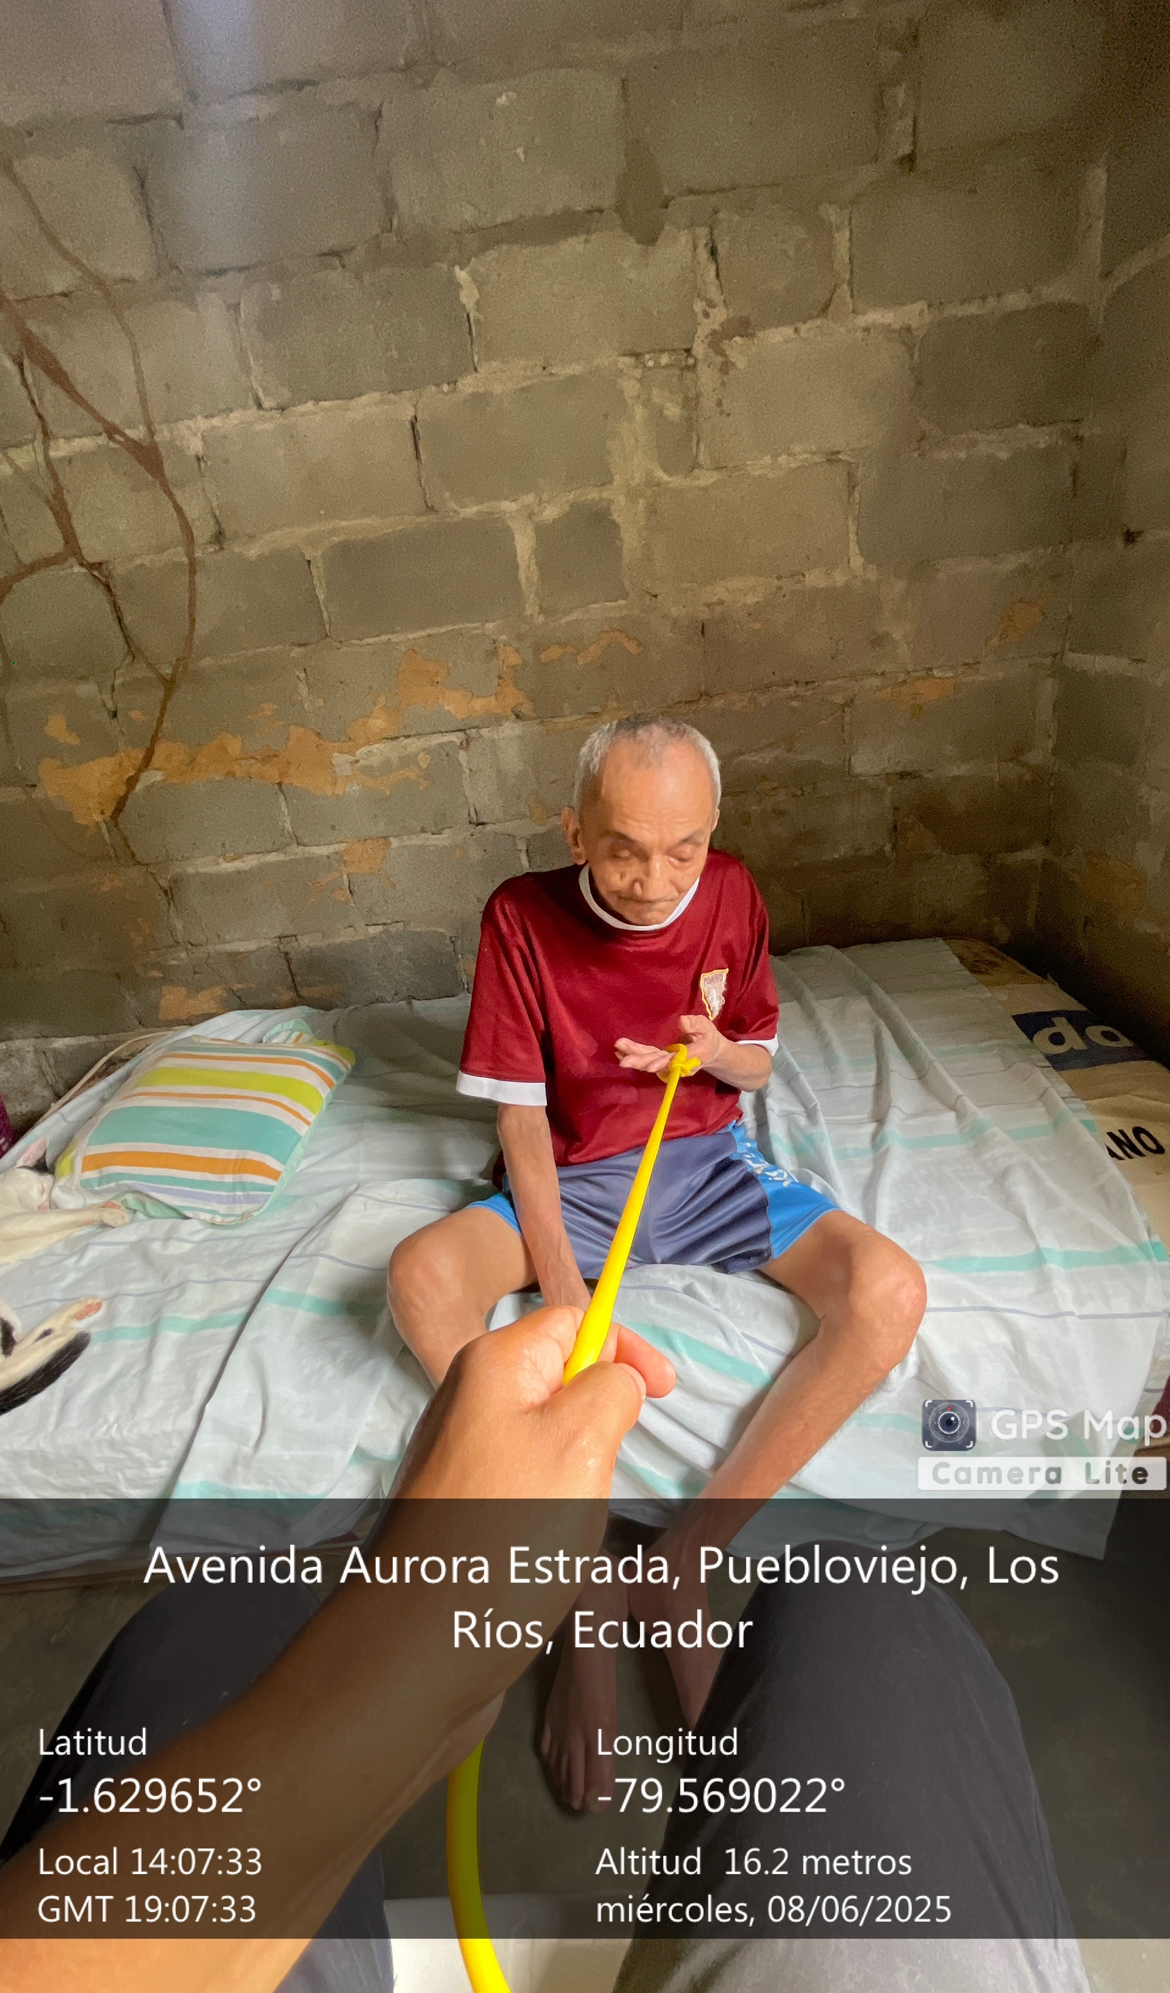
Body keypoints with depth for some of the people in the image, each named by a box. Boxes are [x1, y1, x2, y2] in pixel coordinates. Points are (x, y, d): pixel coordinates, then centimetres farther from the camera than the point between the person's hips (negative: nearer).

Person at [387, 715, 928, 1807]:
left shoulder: (731, 894, -3)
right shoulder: (522, 915, -10)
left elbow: (755, 1063, 9)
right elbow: (521, 1115, -9)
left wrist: (719, 1053, -18)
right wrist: (561, 1289, -20)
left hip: (706, 1161, 2)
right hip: (574, 1179, -1)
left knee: (888, 1291, -24)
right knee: (421, 1275, -30)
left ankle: (688, 1552, -11)